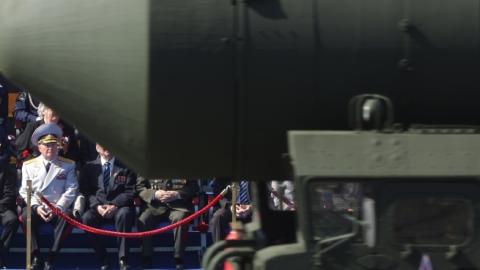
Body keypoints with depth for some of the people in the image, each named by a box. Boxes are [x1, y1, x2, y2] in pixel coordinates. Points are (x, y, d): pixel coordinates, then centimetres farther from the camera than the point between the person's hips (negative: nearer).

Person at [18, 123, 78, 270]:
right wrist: (36, 207, -13)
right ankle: (35, 257, -24)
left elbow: (71, 190, 2)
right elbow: (25, 191, 6)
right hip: (36, 207, 1)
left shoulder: (68, 165, 12)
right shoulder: (29, 166, 13)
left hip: (58, 209, 0)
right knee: (26, 216, -34)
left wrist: (58, 208, -14)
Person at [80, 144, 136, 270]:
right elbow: (86, 191, 6)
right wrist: (97, 206, -14)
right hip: (98, 207, 1)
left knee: (124, 214, -37)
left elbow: (130, 192, 0)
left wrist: (115, 205, -17)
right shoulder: (89, 167, 13)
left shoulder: (126, 166, 9)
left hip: (119, 208, -1)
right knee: (86, 218, -32)